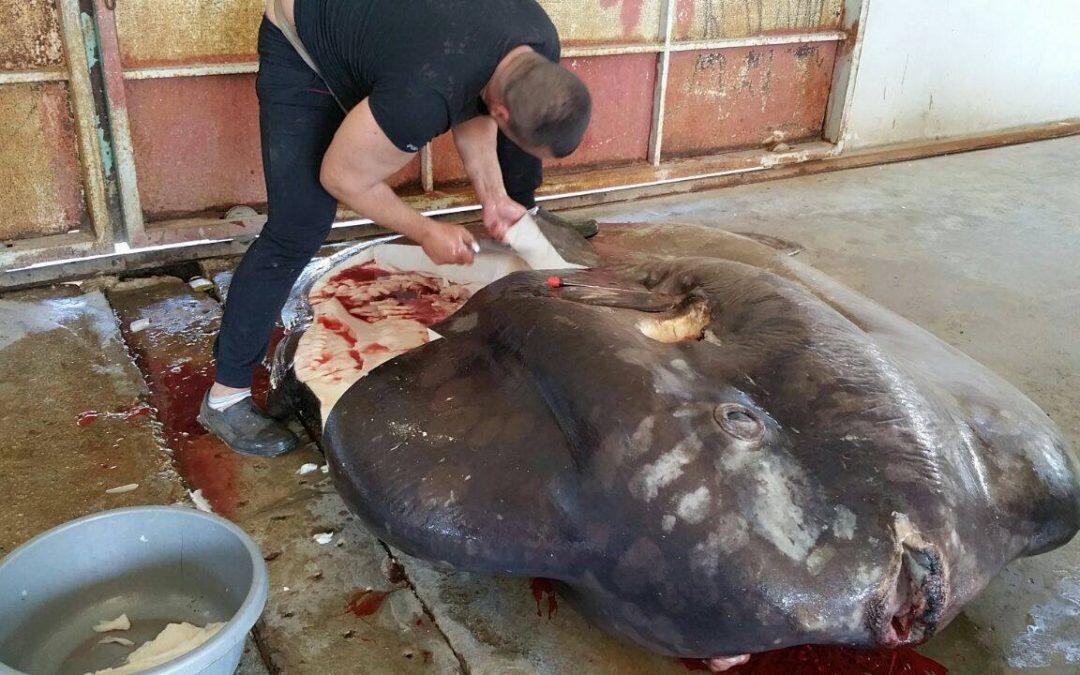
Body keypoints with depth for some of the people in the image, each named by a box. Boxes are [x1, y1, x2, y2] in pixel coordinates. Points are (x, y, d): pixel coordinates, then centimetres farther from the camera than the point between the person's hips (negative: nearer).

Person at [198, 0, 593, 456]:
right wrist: (426, 233, -17)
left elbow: (474, 111, 0)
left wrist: (493, 197, -9)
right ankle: (225, 396, -5)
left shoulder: (541, 47, -20)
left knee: (535, 118, 7)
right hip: (301, 54, -7)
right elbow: (340, 177, -27)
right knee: (298, 229, -17)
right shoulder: (423, 95, -43)